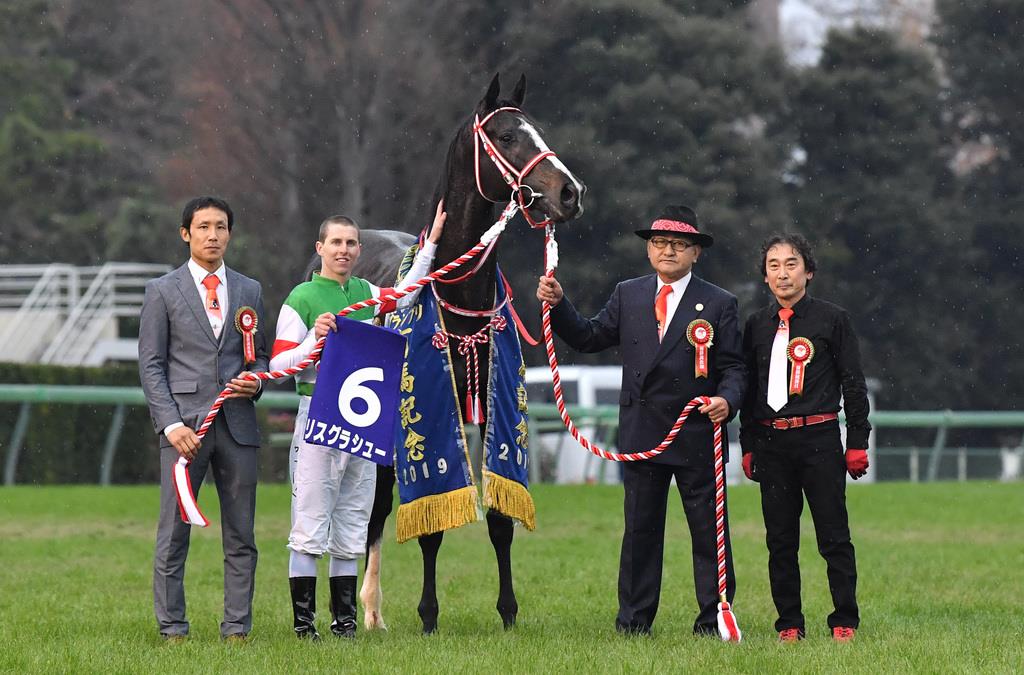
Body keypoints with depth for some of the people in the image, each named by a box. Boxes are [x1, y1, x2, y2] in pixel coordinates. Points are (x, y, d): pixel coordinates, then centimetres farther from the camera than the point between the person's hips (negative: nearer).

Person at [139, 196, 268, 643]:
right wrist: (171, 423, -10)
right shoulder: (163, 291, 5)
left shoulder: (249, 291, 15)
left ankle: (237, 628, 7)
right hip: (184, 424, -3)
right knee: (174, 532, -3)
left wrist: (255, 379, -4)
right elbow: (151, 364, 1)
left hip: (237, 424, 3)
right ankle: (172, 628, 2)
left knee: (241, 534, 2)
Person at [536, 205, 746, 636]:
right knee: (639, 529, 8)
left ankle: (713, 620, 8)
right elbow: (589, 338, 12)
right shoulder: (627, 296, 11)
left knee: (708, 530, 2)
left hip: (697, 433, -3)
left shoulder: (719, 304, 1)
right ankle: (633, 621, 14)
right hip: (641, 434, 3)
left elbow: (733, 366, -2)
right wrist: (558, 305, -2)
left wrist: (727, 400, -21)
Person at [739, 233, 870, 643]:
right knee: (780, 540, 4)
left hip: (820, 440, -3)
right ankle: (789, 624, 11)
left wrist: (858, 442, -1)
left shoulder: (833, 319, 3)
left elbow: (853, 383, 3)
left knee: (834, 536, -3)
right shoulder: (757, 325, 12)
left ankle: (844, 622, 3)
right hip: (772, 441, 3)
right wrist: (748, 446, 13)